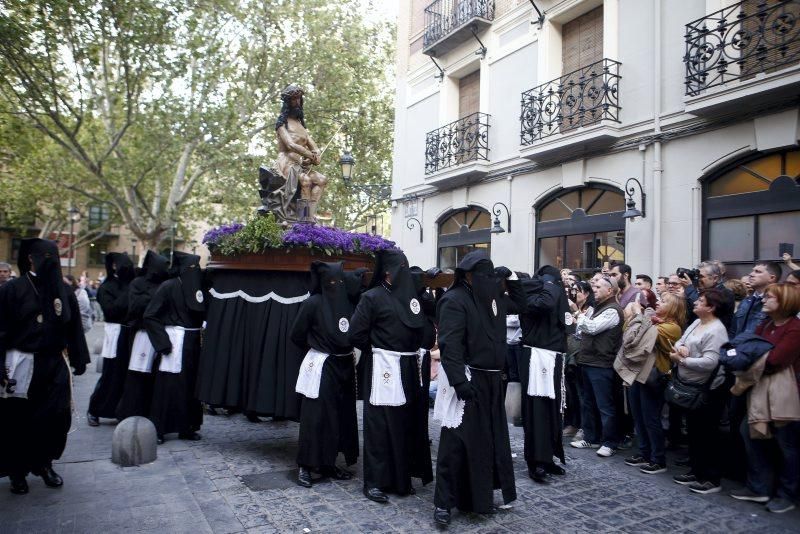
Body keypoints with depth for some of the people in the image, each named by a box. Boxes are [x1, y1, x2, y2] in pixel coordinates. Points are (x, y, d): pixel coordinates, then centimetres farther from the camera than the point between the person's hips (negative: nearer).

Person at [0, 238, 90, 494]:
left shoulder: (64, 290, 5)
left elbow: (74, 327, 8)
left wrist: (79, 358, 6)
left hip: (55, 365, 3)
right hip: (22, 365, -3)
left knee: (58, 417, 3)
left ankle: (43, 463, 24)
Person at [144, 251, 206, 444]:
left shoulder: (199, 286, 9)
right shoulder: (169, 286, -7)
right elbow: (149, 316, -8)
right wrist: (163, 342, -13)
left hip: (193, 342, 5)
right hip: (174, 341, -5)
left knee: (190, 385, 8)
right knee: (168, 386, -1)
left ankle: (187, 427, 18)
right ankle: (158, 429, 10)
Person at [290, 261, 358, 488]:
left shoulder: (349, 302, 4)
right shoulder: (314, 303, -10)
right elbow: (297, 335, -2)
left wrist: (348, 351, 2)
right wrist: (318, 347, 8)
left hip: (344, 366, 6)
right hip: (321, 367, -5)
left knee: (342, 414, 9)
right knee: (316, 416, -3)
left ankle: (328, 464, 22)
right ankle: (305, 466, 12)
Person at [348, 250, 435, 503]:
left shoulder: (412, 295, 12)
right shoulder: (372, 297, -6)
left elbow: (426, 332, 15)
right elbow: (356, 334, -8)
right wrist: (376, 348, 2)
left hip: (410, 368, 6)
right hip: (383, 368, -6)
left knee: (407, 423, 10)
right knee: (379, 425, -1)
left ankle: (401, 478, 24)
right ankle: (374, 482, 12)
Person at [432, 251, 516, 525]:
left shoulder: (488, 297, 12)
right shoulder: (454, 300, -14)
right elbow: (449, 345, -22)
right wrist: (459, 380, -27)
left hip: (489, 381, 9)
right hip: (466, 380, -9)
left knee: (487, 438, 14)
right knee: (456, 441, -4)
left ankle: (477, 497, 29)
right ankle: (444, 501, 8)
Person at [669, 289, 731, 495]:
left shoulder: (716, 331, -20)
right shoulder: (696, 323, 9)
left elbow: (709, 362, -27)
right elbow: (680, 341, 12)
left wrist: (682, 360, -21)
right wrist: (680, 347, -11)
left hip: (708, 390, -9)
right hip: (690, 387, 9)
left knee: (707, 434, 1)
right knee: (693, 430, 18)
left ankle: (712, 479, 14)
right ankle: (696, 471, 31)